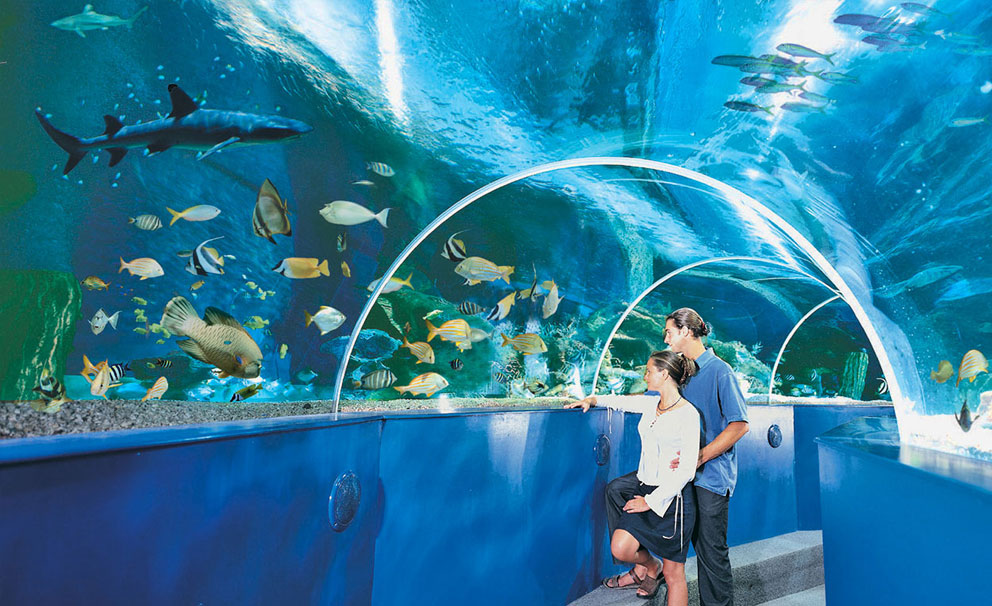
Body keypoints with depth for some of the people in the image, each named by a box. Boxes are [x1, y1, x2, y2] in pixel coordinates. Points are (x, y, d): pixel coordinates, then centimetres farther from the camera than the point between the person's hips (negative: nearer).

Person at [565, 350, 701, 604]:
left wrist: (651, 501, -16)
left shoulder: (688, 414, -15)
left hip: (671, 496, -6)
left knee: (673, 574, 6)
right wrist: (593, 399, 14)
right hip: (643, 485, 6)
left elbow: (687, 470, -17)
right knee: (620, 549, -4)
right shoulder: (651, 403, 4)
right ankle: (649, 567, 27)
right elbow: (623, 401, 26)